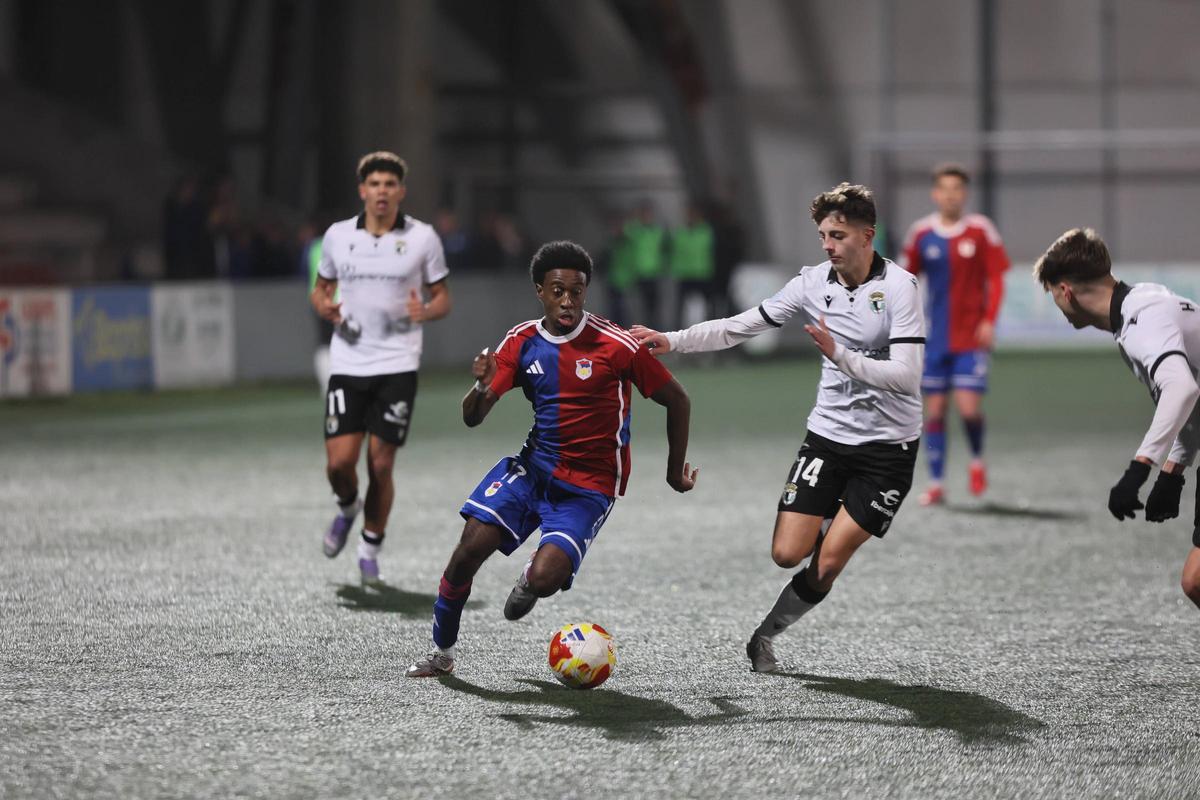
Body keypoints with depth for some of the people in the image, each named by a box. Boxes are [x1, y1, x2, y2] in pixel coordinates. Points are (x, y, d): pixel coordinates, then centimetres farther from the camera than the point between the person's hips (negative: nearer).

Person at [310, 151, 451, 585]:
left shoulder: (423, 237, 0)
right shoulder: (337, 236, 4)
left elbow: (442, 298, 6)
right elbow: (320, 288, 17)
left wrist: (425, 311, -16)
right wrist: (324, 307, -7)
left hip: (397, 365, -1)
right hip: (348, 364, 1)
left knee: (380, 464, -2)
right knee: (339, 462, -7)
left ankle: (371, 549, 18)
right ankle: (347, 508, 28)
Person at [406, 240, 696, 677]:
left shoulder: (616, 346, -15)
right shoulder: (522, 342, -2)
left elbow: (677, 401, -3)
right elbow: (472, 418, -2)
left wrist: (676, 470, 5)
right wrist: (482, 387, -24)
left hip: (589, 487, -4)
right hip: (534, 465, 4)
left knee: (544, 578, -24)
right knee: (469, 549, -15)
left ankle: (532, 578, 16)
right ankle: (441, 652, 7)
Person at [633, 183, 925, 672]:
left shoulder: (898, 287, -14)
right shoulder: (813, 283, 0)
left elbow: (906, 375, -22)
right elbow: (739, 328, 3)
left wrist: (840, 355, -31)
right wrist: (671, 341, -7)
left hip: (887, 446, -4)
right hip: (827, 435, 4)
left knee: (827, 566, -8)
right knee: (787, 553, -7)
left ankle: (766, 633, 15)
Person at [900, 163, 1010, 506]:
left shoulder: (980, 230, -4)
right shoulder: (921, 233, 2)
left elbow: (996, 279, -1)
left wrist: (989, 321, -11)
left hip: (972, 337, -3)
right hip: (936, 337, 3)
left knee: (968, 407, -12)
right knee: (934, 410, 2)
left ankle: (977, 460, 17)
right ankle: (936, 484, 11)